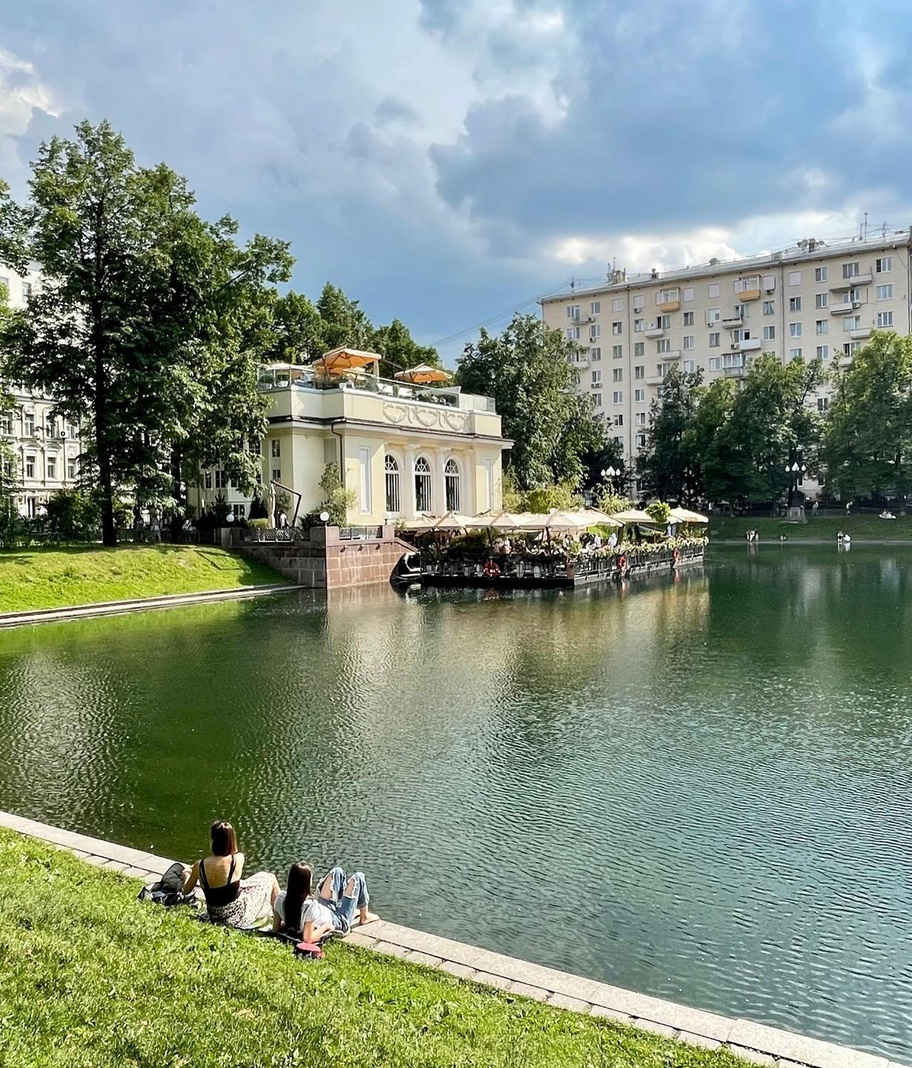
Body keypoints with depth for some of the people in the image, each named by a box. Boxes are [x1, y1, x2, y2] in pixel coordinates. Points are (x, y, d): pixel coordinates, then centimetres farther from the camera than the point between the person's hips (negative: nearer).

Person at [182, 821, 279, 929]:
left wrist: (188, 875, 20)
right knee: (270, 879, 15)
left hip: (214, 917, 4)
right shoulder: (238, 859, -22)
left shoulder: (199, 865, -16)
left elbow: (186, 891, 3)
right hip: (237, 917, -4)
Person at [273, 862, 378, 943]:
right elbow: (308, 938, -44)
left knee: (337, 872, 19)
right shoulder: (311, 905, -44)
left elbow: (276, 929, -14)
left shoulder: (281, 899, -26)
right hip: (340, 921, -6)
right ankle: (365, 916, 29)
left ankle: (354, 911, 40)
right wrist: (325, 926, -29)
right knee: (358, 877, 5)